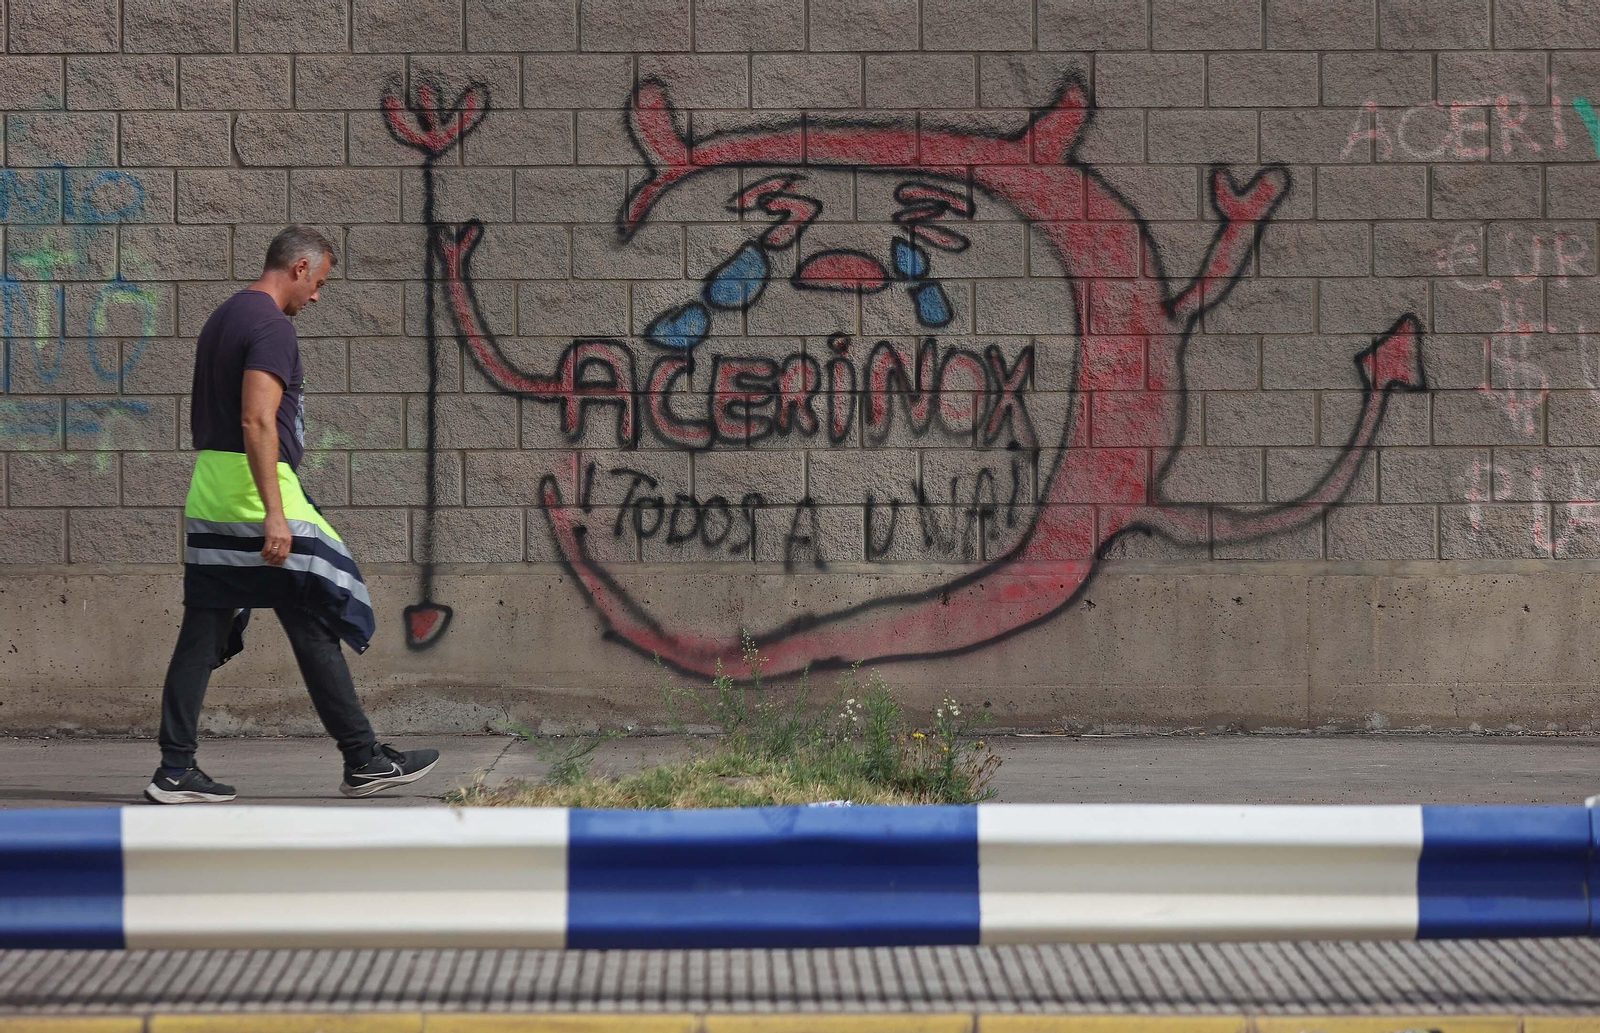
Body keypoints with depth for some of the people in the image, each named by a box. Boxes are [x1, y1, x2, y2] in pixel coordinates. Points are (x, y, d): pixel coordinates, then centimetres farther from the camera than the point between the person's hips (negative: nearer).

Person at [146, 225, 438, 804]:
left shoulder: (223, 318, 18)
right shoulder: (272, 327, -12)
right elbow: (257, 421, -23)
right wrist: (274, 512, -26)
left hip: (209, 497, 9)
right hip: (257, 496, -9)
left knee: (203, 635, 7)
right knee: (316, 629, -2)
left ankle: (175, 772, 5)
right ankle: (364, 761, 4)